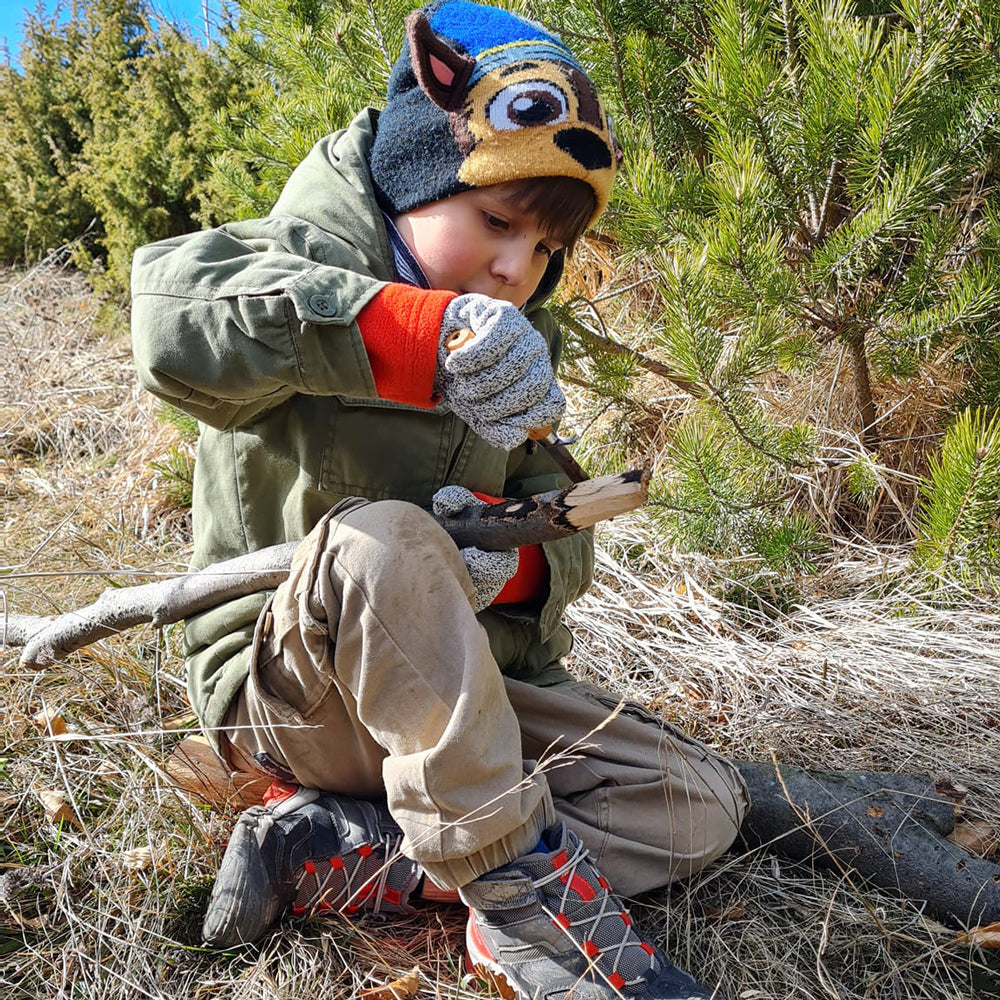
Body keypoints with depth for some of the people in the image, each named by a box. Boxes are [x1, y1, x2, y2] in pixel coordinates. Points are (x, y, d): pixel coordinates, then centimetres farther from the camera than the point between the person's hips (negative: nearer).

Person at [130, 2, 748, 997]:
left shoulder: (514, 356, 8)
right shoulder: (314, 261, -10)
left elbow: (564, 536, 4)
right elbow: (173, 311, -34)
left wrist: (513, 559, -21)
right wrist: (427, 330, -45)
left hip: (462, 694, 6)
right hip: (286, 687, -6)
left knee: (700, 805, -8)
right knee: (380, 540, -37)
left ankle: (331, 852, -16)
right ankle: (521, 880, -27)